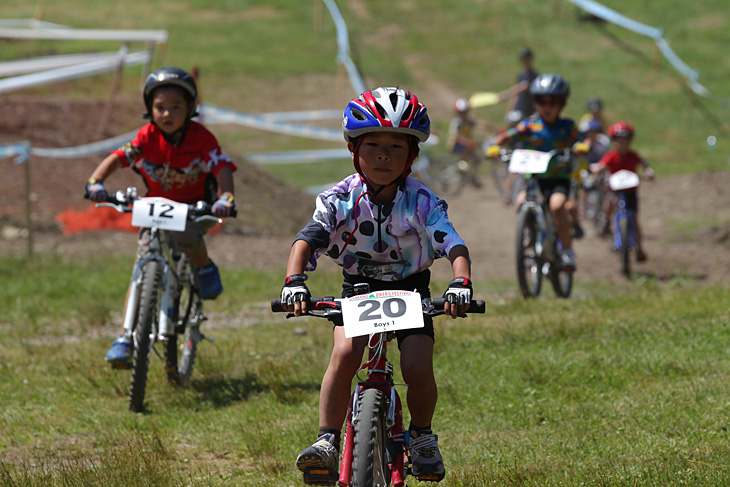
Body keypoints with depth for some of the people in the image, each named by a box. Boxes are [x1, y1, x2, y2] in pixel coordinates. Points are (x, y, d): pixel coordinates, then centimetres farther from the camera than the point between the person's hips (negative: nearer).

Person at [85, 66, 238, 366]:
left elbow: (222, 168, -25)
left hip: (193, 208, -2)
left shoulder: (200, 138, -16)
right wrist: (96, 182, -43)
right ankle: (127, 337, -8)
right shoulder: (147, 137, -13)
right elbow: (118, 158, -24)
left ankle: (205, 268, -3)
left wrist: (226, 198, -46)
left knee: (185, 237, -37)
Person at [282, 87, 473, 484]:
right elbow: (306, 241, -23)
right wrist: (294, 281, -42)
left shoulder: (421, 201, -17)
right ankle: (327, 441, -18)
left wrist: (461, 284, -45)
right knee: (345, 353, -25)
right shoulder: (339, 199, -15)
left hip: (409, 290, -1)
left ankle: (422, 434, 10)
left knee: (417, 366, -19)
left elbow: (454, 245, -25)